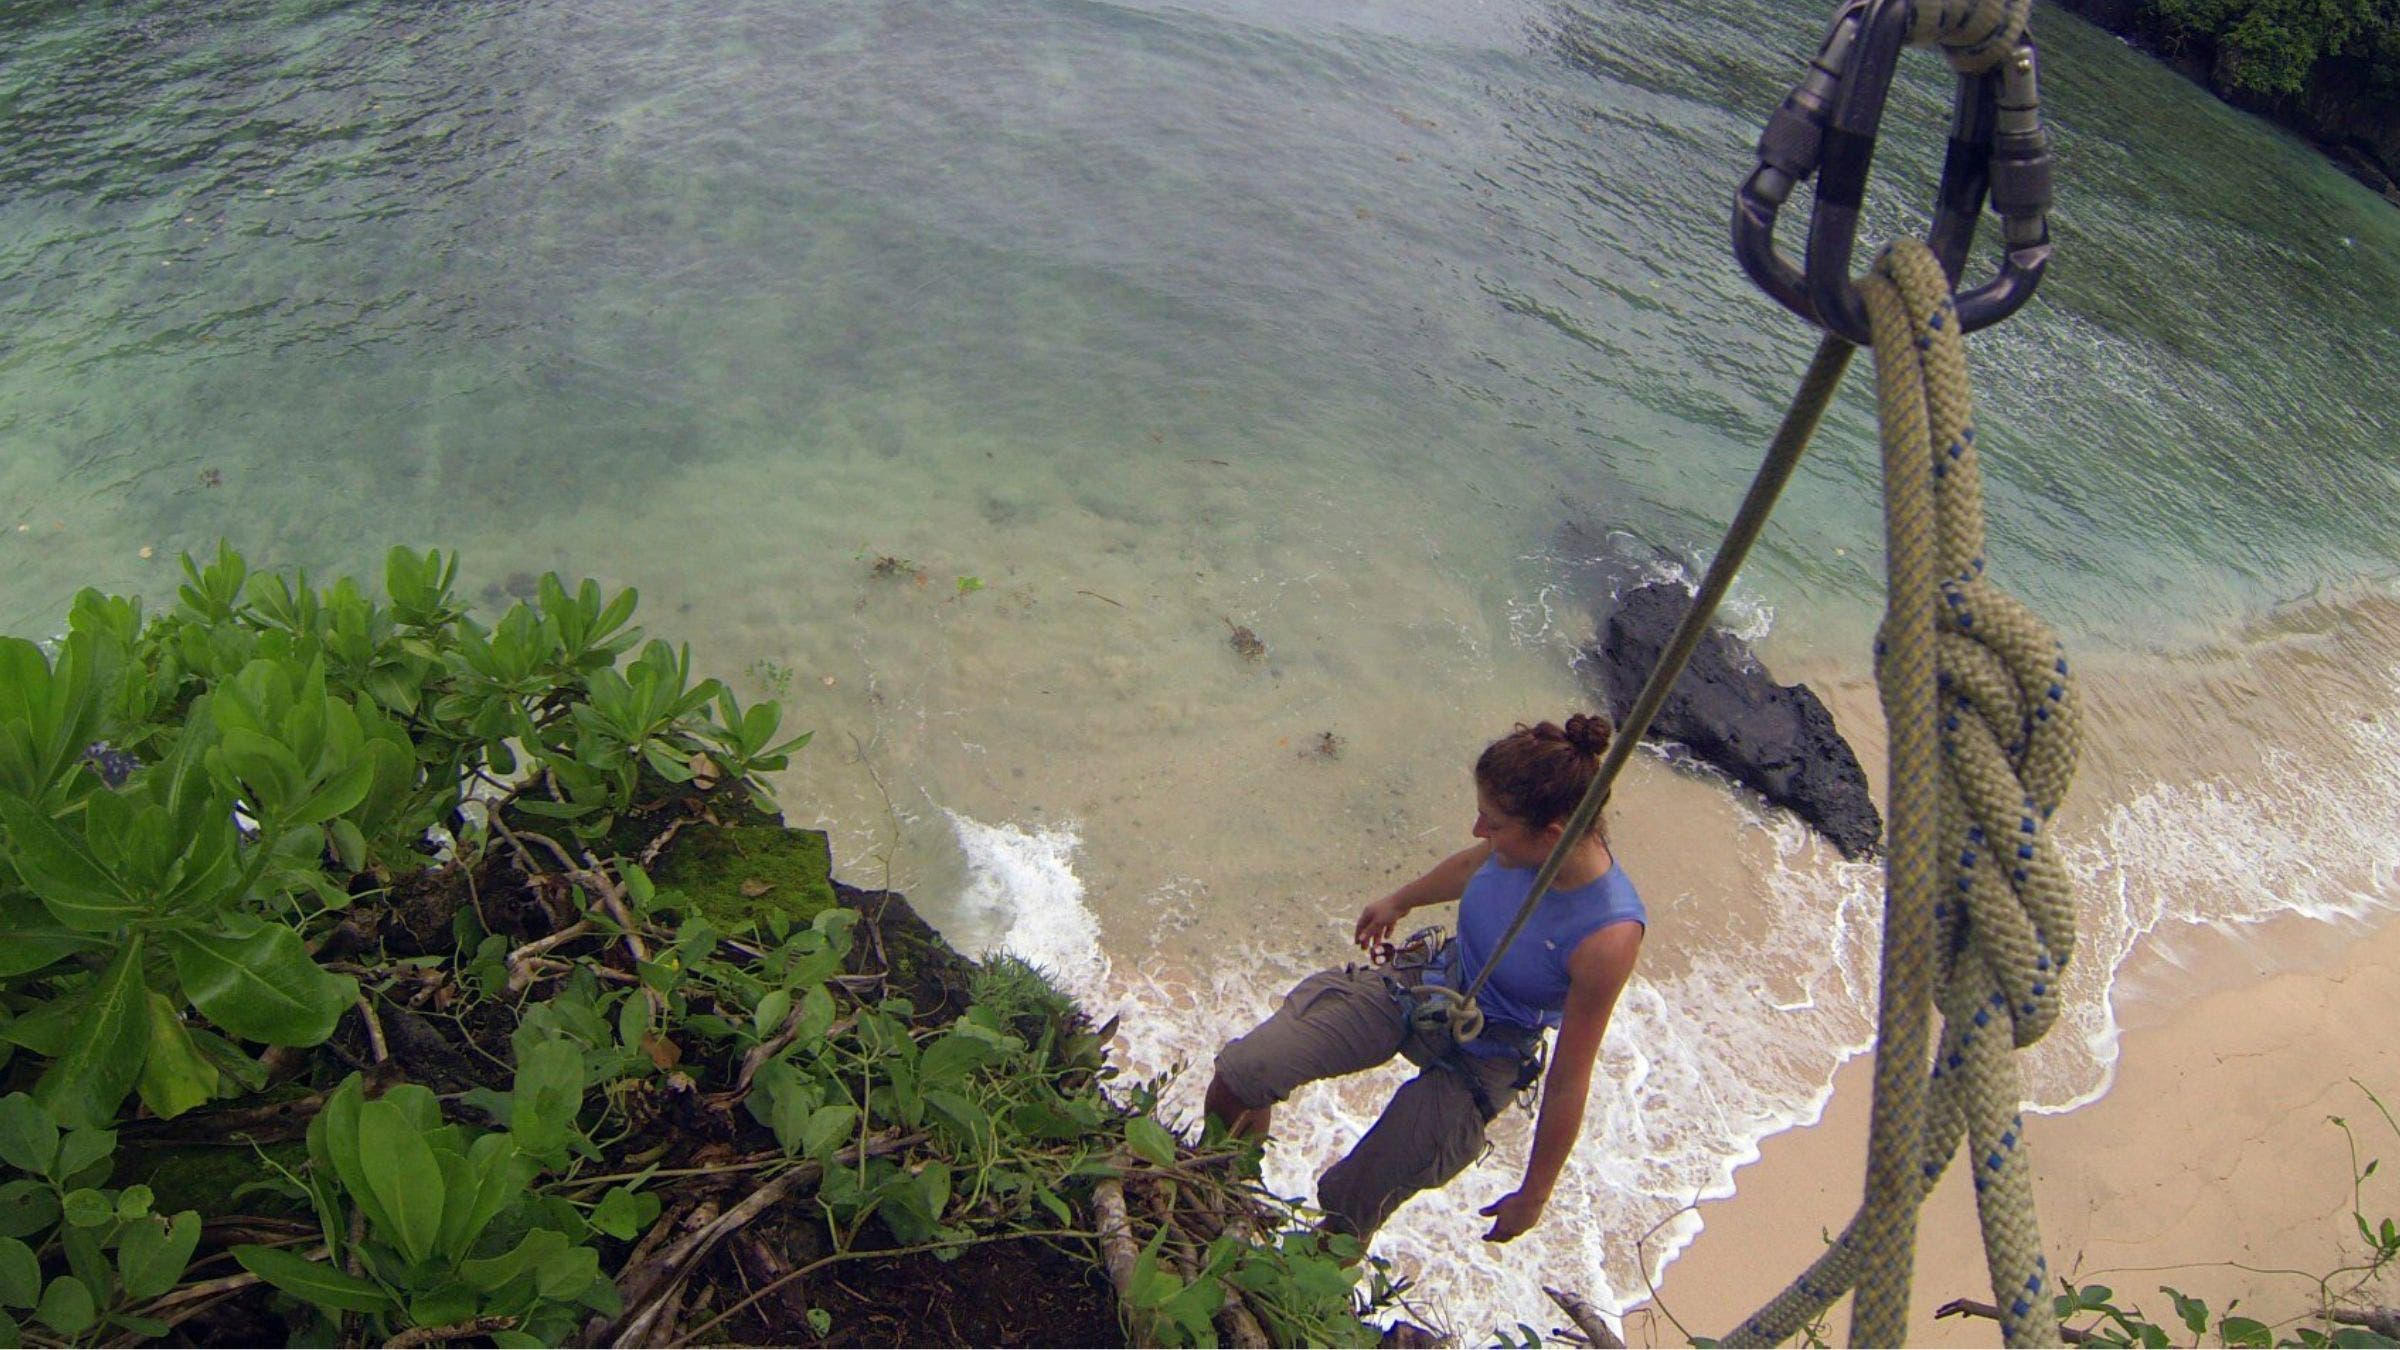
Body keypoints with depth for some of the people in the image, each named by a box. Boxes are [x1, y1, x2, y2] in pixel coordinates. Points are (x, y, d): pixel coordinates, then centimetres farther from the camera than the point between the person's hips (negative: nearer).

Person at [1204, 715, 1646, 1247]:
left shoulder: (1608, 935, -33)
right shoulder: (1525, 842, -19)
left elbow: (1568, 1080, -20)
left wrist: (1534, 1194, -8)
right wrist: (1401, 900, 26)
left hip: (1475, 1063, -4)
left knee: (1346, 1218, 0)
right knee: (1234, 1080, -4)